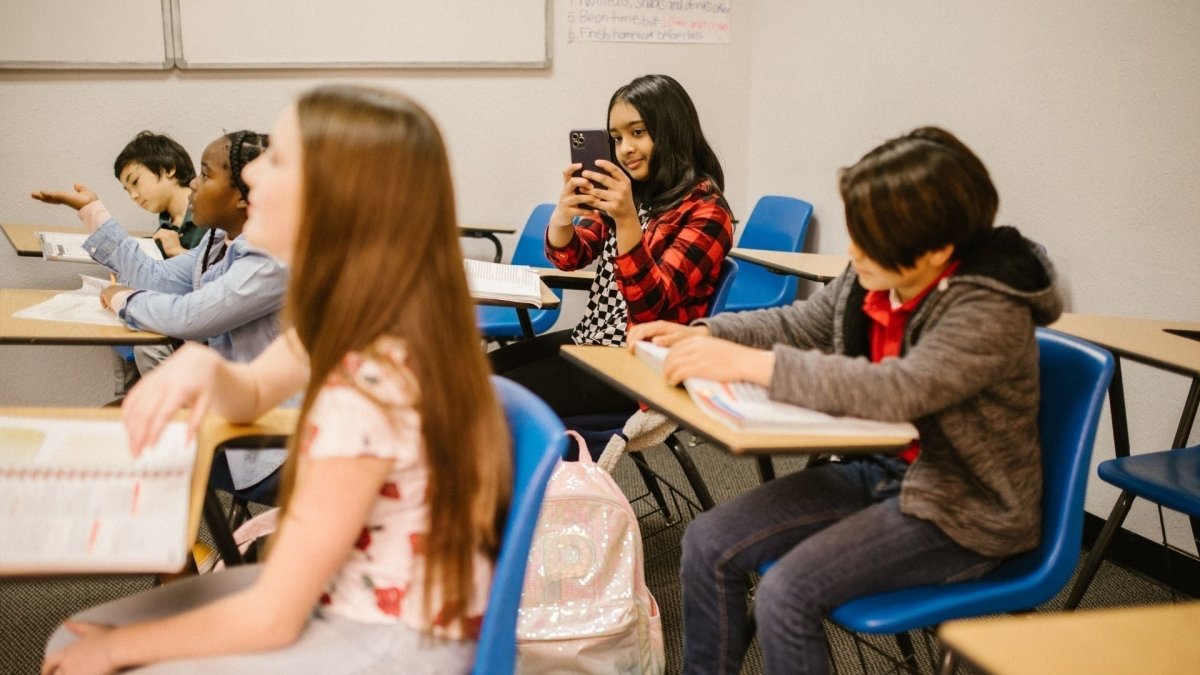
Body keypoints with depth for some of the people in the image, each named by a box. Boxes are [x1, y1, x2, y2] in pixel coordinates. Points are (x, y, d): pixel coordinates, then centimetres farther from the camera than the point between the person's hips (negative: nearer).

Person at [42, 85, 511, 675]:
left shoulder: (370, 387, -30)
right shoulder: (357, 313, -4)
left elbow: (271, 618, -22)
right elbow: (253, 393, 15)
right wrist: (203, 367, -9)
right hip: (338, 593, 8)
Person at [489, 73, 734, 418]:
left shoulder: (705, 210, -14)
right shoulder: (627, 191, 7)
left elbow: (648, 307, -21)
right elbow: (569, 257, 5)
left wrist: (627, 221, -35)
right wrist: (562, 216, -19)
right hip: (591, 339, 7)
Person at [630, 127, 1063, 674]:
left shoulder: (991, 311, -25)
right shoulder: (875, 277, -5)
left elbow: (896, 392, -38)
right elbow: (799, 324, 10)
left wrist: (748, 363, -38)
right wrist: (703, 334, -6)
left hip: (960, 512, -7)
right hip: (879, 471, 7)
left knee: (786, 595, -24)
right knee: (709, 544, -5)